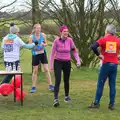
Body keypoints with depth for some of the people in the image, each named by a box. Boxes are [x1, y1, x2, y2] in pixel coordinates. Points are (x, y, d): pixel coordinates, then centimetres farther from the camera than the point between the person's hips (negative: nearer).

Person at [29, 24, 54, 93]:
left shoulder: (43, 35, -5)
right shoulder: (32, 37, -9)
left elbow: (46, 44, 4)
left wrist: (43, 44, -19)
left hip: (43, 53, 1)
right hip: (35, 54, -1)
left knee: (46, 69, -3)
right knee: (35, 71, 6)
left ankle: (50, 85, 3)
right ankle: (34, 87, 15)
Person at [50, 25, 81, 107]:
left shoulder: (70, 40, -6)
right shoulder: (56, 41, -11)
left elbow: (74, 51, 3)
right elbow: (52, 53, -3)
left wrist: (78, 60, -9)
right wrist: (51, 65, -3)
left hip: (67, 63, 3)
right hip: (58, 63, -3)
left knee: (66, 80, 15)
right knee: (58, 81, -15)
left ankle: (67, 96, 35)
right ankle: (56, 99, -18)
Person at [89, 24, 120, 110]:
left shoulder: (103, 39, -4)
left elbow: (93, 47, -17)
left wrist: (98, 55, -6)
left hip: (106, 64, -3)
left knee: (100, 84, 4)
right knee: (112, 85, 7)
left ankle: (96, 103, 7)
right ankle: (112, 104, 8)